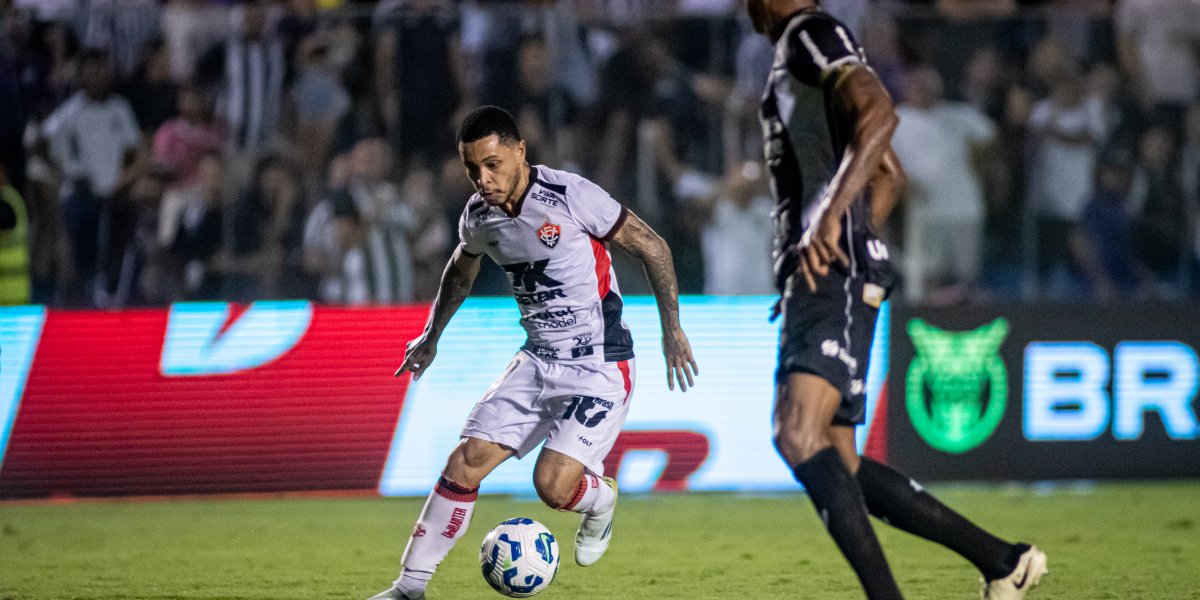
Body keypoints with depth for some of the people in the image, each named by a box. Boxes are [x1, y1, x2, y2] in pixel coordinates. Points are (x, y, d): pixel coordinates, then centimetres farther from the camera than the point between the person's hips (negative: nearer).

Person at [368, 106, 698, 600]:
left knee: (552, 485, -19)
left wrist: (672, 328, -9)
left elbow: (651, 247, -9)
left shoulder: (570, 196, -19)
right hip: (537, 361, 6)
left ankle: (601, 501, 18)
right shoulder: (478, 216, 1)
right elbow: (461, 271, 26)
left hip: (599, 367, -6)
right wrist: (430, 337, 31)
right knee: (466, 462, -6)